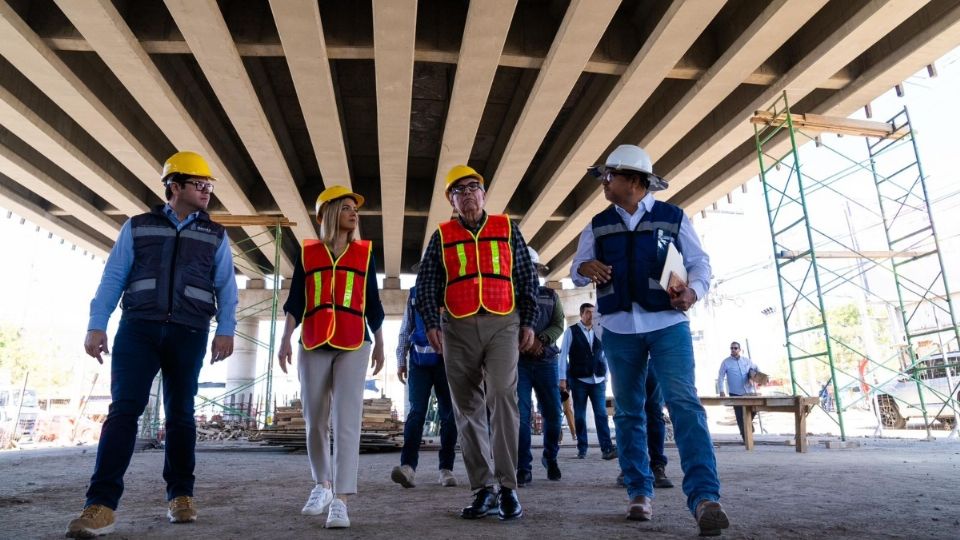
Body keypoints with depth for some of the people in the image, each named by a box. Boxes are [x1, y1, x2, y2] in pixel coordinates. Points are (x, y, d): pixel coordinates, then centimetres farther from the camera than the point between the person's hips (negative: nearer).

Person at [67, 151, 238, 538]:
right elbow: (113, 277, 7)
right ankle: (102, 504, -6)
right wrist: (97, 325, -2)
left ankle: (180, 495, 15)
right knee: (124, 408, -8)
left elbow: (226, 287, 6)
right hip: (138, 328, 0)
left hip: (188, 334, 1)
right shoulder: (137, 227, 12)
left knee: (180, 414, 5)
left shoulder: (215, 236, 13)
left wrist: (225, 330, -6)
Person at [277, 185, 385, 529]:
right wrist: (285, 339, -4)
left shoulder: (365, 253, 10)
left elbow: (372, 302, 12)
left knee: (347, 420, -9)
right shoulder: (307, 253, 9)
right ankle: (321, 485, 29)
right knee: (314, 420, 9)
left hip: (354, 345, -1)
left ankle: (340, 500, -7)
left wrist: (379, 344, 11)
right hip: (313, 344, 1)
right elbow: (295, 301, 6)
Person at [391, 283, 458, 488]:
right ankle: (408, 466, -12)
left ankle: (446, 468, 13)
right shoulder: (414, 292, 13)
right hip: (419, 360, 2)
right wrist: (401, 360, 14)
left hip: (446, 360, -1)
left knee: (448, 414, 4)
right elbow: (406, 328, 17)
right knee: (416, 411, -8)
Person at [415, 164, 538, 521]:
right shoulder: (442, 236, 12)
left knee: (503, 396, -16)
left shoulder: (507, 229, 11)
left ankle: (507, 487, -6)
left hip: (502, 325, -1)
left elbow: (527, 278, 10)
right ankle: (484, 490, 10)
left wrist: (528, 322, 3)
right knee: (468, 408, 2)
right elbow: (427, 283, 8)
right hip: (458, 329, 2)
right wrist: (431, 324, -4)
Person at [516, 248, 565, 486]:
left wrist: (541, 340, -15)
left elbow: (558, 325, 3)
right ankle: (524, 468, -2)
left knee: (552, 412, 4)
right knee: (521, 414, -9)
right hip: (517, 360, -2)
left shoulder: (551, 295, 14)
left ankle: (550, 458, 27)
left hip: (546, 360, 2)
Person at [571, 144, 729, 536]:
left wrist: (694, 290, -15)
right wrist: (585, 268, -14)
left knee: (685, 404, -15)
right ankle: (640, 493, 17)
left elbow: (699, 261, 6)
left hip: (668, 324, -3)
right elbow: (576, 271, 10)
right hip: (619, 330, 3)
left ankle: (704, 497, -14)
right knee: (628, 412, 7)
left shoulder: (673, 218, 4)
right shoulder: (598, 225, 11)